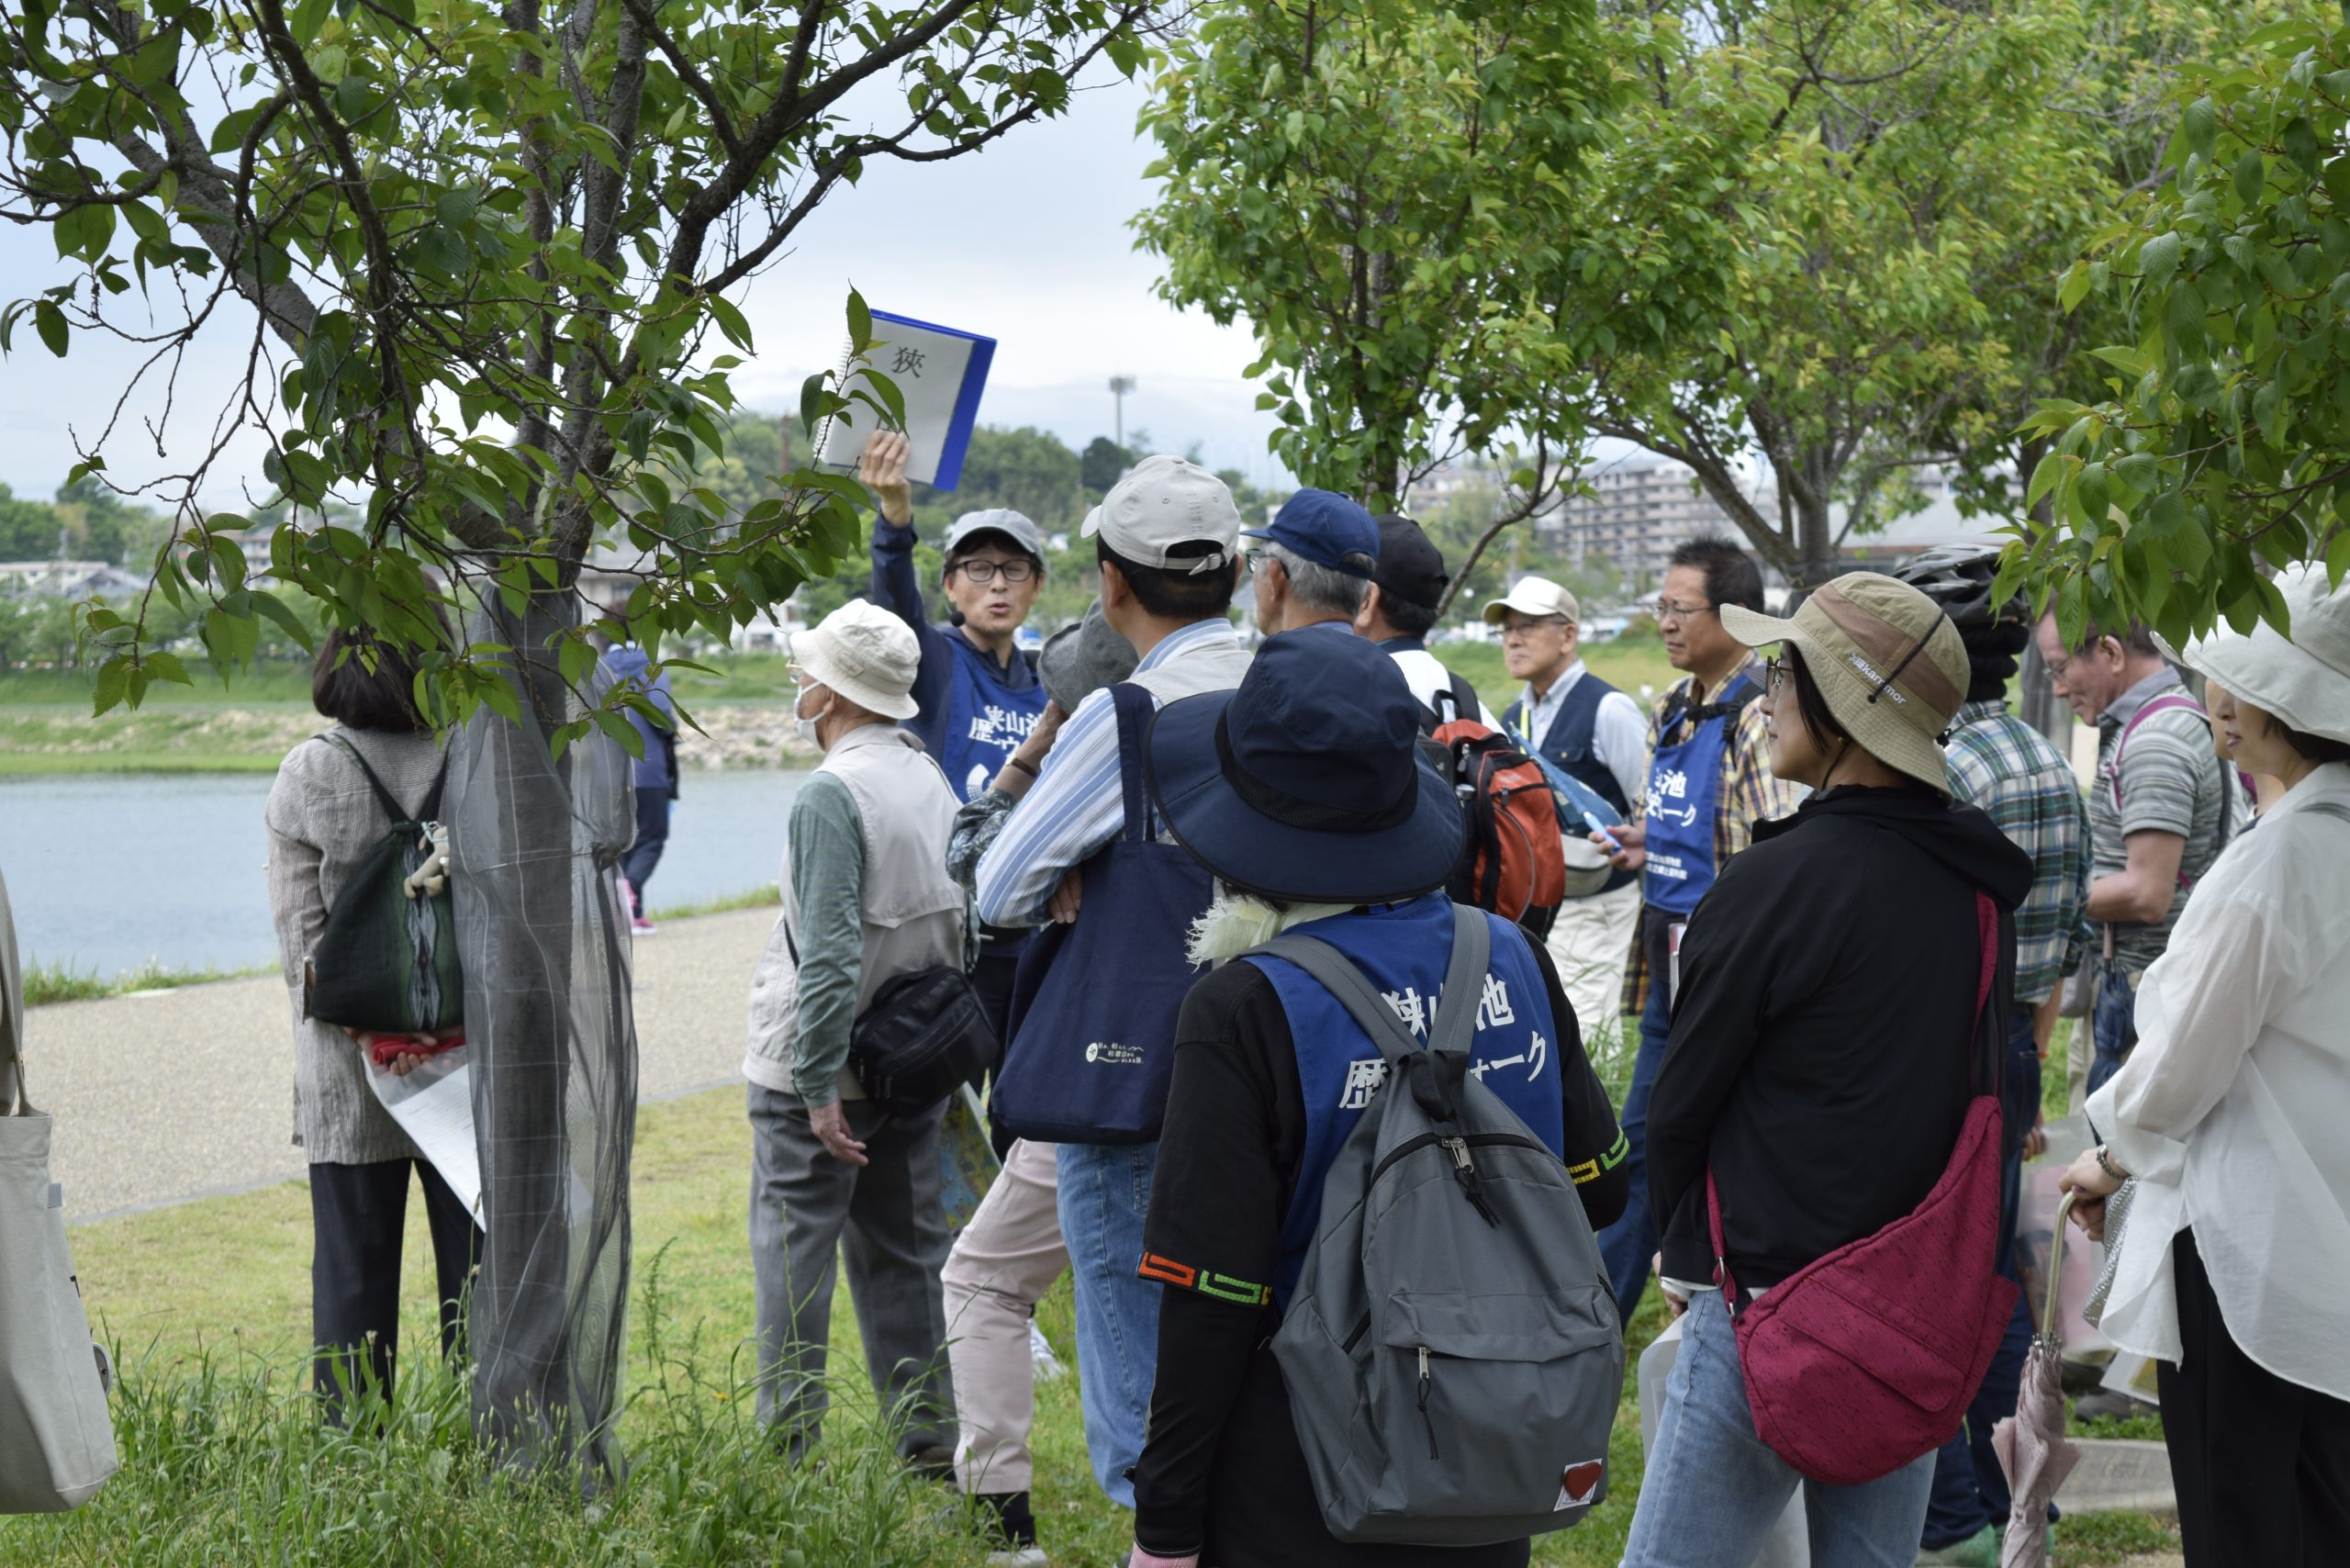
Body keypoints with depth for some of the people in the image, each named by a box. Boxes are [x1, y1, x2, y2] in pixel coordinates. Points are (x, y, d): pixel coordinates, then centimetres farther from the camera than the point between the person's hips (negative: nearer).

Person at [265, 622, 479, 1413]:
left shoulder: (308, 773, -3)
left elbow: (301, 931, -6)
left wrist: (364, 1025, -5)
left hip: (346, 1077, 0)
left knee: (352, 1269, 8)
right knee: (474, 1265, 9)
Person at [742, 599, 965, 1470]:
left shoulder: (830, 794, -17)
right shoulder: (932, 782, 8)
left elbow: (830, 955, -23)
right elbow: (958, 926, 13)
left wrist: (819, 1086, -20)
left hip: (817, 1070, -8)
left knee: (794, 1256, 0)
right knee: (904, 1252, 14)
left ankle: (787, 1445, 3)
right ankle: (930, 1438, 19)